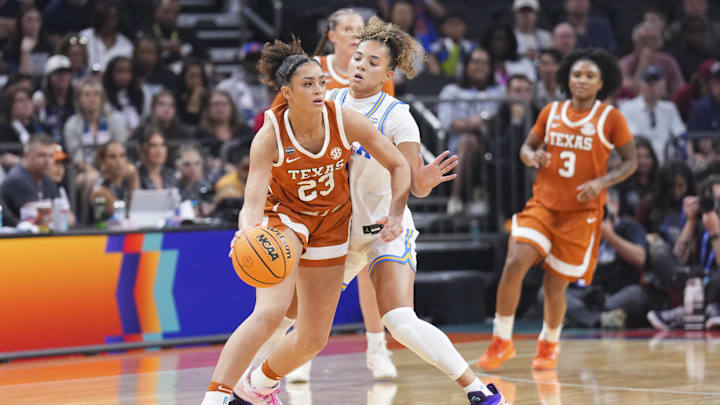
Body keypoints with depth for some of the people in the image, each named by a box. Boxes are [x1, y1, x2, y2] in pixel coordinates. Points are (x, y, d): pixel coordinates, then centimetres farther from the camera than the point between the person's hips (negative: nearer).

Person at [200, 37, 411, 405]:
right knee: (270, 311, -30)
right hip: (283, 218, -4)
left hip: (330, 226, 4)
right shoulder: (269, 136, -26)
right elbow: (253, 204, -33)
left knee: (313, 339, 7)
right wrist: (247, 234, -54)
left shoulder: (345, 120, -19)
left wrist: (396, 214, -18)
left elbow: (398, 165, -6)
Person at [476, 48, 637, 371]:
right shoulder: (551, 112, 5)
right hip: (542, 203, 2)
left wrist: (602, 181, -17)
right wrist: (532, 157, -9)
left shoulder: (610, 118, -4)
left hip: (581, 212, -2)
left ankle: (549, 345, 31)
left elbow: (631, 161, 0)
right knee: (514, 264, -18)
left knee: (555, 284, 2)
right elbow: (527, 146, 15)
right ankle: (502, 342, -3)